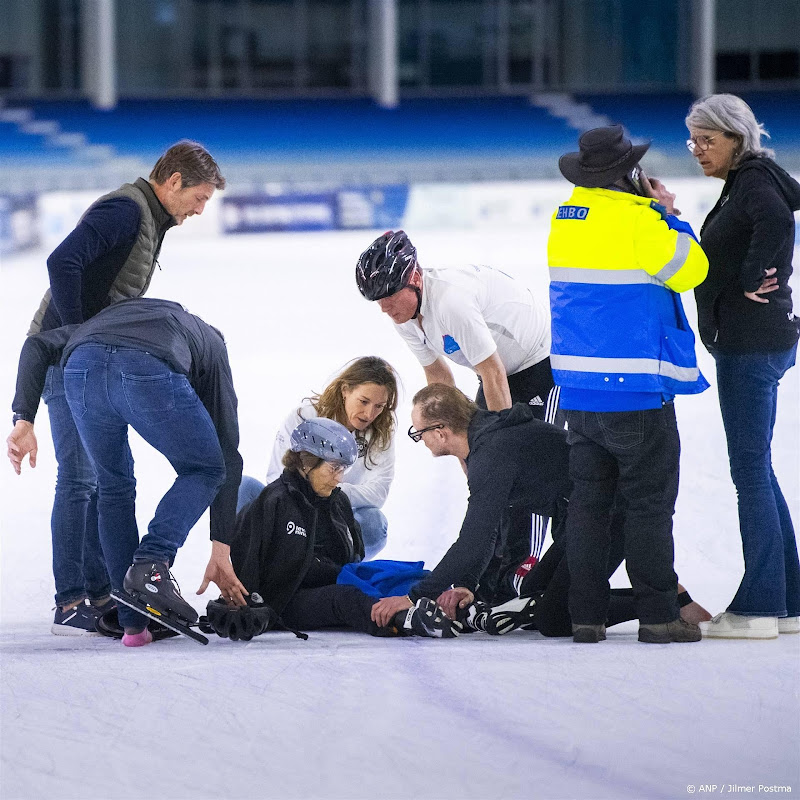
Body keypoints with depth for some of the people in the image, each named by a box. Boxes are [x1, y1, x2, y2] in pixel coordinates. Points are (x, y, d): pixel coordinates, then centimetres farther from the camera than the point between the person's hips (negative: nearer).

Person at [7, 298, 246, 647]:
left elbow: (38, 345, 27)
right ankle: (151, 563, -1)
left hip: (81, 367, 3)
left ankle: (133, 622, 19)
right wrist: (221, 551, 37)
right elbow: (228, 454, 34)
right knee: (204, 470, 23)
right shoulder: (211, 345, 37)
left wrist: (24, 420, 17)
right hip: (150, 373, -3)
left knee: (114, 487, 25)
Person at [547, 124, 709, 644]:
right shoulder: (636, 220, -16)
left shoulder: (566, 218, 7)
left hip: (579, 388, 7)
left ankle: (586, 615, 11)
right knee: (650, 504, 1)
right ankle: (658, 615, 1)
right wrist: (667, 213, 1)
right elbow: (689, 269, -8)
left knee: (588, 501, 11)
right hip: (636, 391, -7)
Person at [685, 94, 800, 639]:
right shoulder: (742, 184, 17)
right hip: (748, 343, 10)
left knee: (750, 468, -7)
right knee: (756, 470, 13)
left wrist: (750, 279, -23)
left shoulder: (754, 179, -13)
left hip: (752, 343, -10)